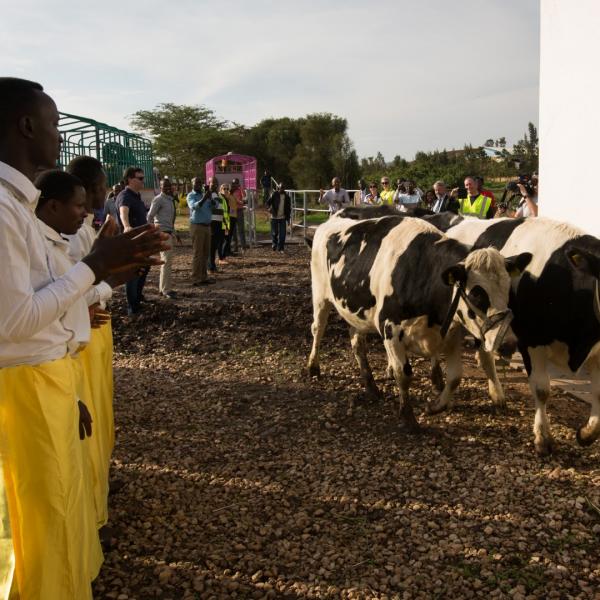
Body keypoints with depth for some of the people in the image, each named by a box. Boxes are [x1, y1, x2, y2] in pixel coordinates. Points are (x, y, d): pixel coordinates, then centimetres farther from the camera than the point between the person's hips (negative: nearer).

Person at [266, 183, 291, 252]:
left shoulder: (286, 196, 5)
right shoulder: (274, 194, -5)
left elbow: (288, 207, 12)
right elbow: (268, 203, -9)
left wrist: (288, 217, 9)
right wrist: (271, 209, -25)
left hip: (282, 217, 3)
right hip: (274, 217, -3)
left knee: (282, 233, -1)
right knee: (274, 232, 3)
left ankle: (280, 248, 8)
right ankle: (274, 243, 30)